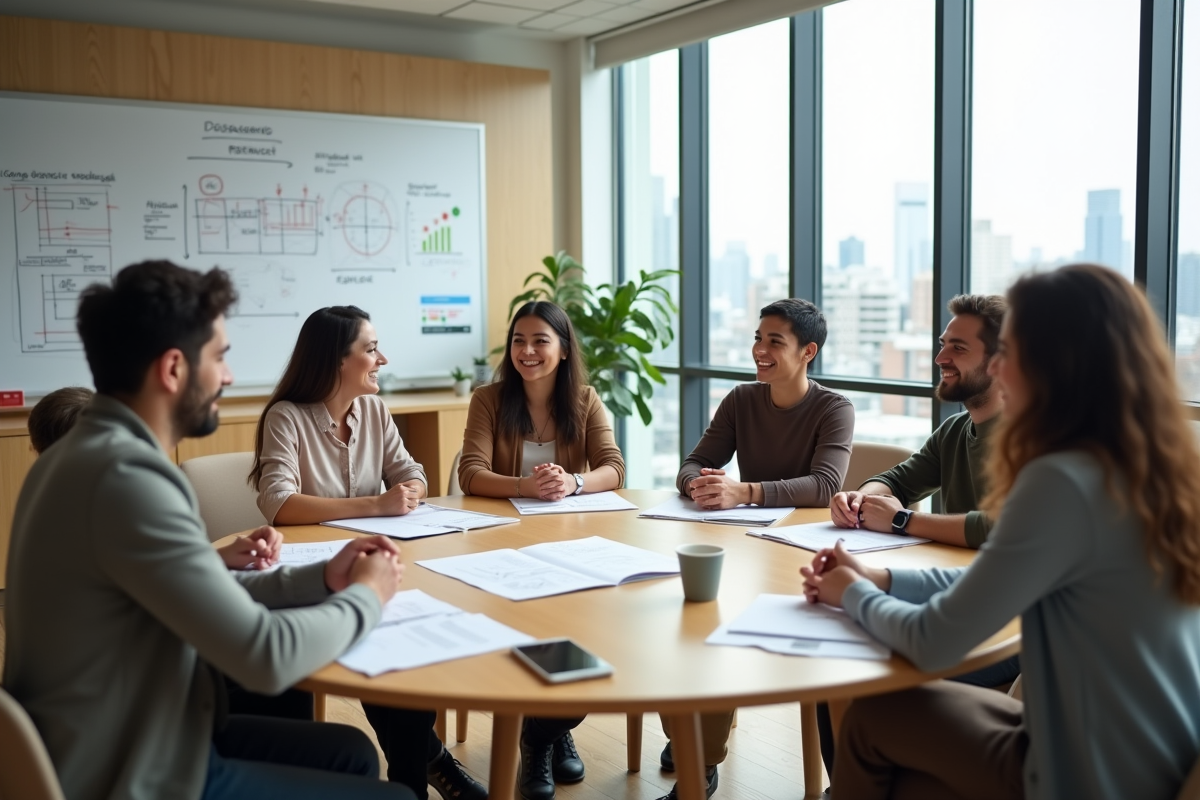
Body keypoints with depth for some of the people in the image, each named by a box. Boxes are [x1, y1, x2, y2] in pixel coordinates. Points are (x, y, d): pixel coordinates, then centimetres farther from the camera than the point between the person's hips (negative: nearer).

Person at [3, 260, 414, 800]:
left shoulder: (94, 452, 5)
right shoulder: (126, 475, -27)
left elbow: (206, 594, 10)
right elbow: (265, 657, -28)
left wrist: (320, 579, 1)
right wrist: (365, 596, -10)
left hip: (128, 740, 10)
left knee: (350, 751, 19)